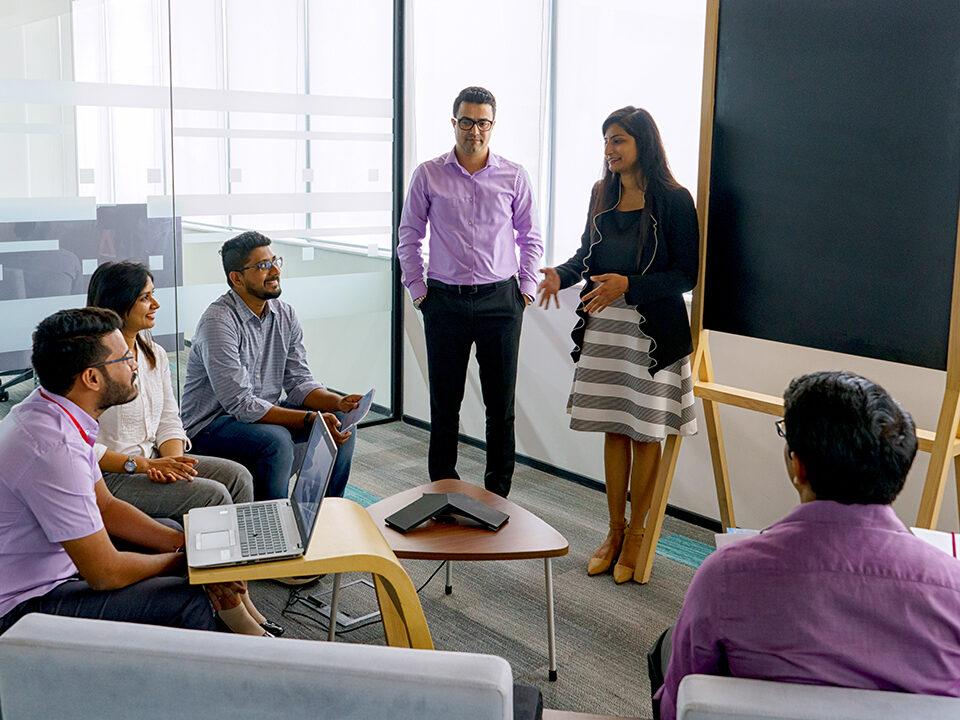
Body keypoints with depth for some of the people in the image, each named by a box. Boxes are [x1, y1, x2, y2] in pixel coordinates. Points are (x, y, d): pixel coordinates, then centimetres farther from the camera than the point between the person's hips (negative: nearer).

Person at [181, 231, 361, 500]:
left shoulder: (285, 315, 2)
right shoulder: (218, 322, -23)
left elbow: (299, 382, 3)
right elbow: (241, 404, -27)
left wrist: (339, 403, -18)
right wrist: (310, 419, -31)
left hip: (264, 414, 8)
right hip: (211, 425, -8)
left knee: (342, 425, -4)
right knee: (276, 440, -34)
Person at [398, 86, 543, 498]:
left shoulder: (514, 176, 5)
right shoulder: (428, 175, 3)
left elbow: (530, 238, 12)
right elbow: (409, 235, 10)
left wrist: (526, 289, 5)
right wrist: (417, 289, 4)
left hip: (500, 300, 1)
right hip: (445, 301, 0)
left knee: (501, 403, 5)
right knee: (444, 402, 5)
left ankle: (498, 494, 17)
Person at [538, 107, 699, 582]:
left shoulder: (673, 200, -9)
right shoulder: (602, 194, 10)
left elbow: (686, 275, -11)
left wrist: (628, 285, -21)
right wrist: (562, 274, -1)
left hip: (652, 330, -5)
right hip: (603, 326, 6)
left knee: (645, 433, 3)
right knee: (613, 428, 11)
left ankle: (636, 535, 18)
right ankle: (615, 530, 24)